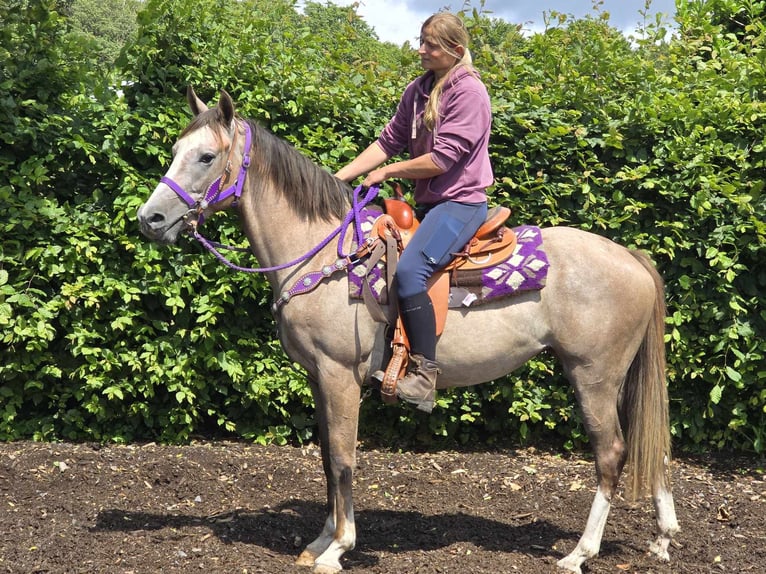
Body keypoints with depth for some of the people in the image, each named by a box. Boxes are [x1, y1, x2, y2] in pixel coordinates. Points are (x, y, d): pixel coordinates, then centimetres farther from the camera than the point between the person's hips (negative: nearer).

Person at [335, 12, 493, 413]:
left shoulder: (469, 91, -13)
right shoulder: (418, 90, 12)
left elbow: (442, 158, -19)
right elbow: (389, 141, 11)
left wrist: (386, 172, -9)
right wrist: (340, 176, 1)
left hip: (461, 201, -9)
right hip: (428, 202, 10)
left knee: (409, 271, -29)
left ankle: (424, 377, -25)